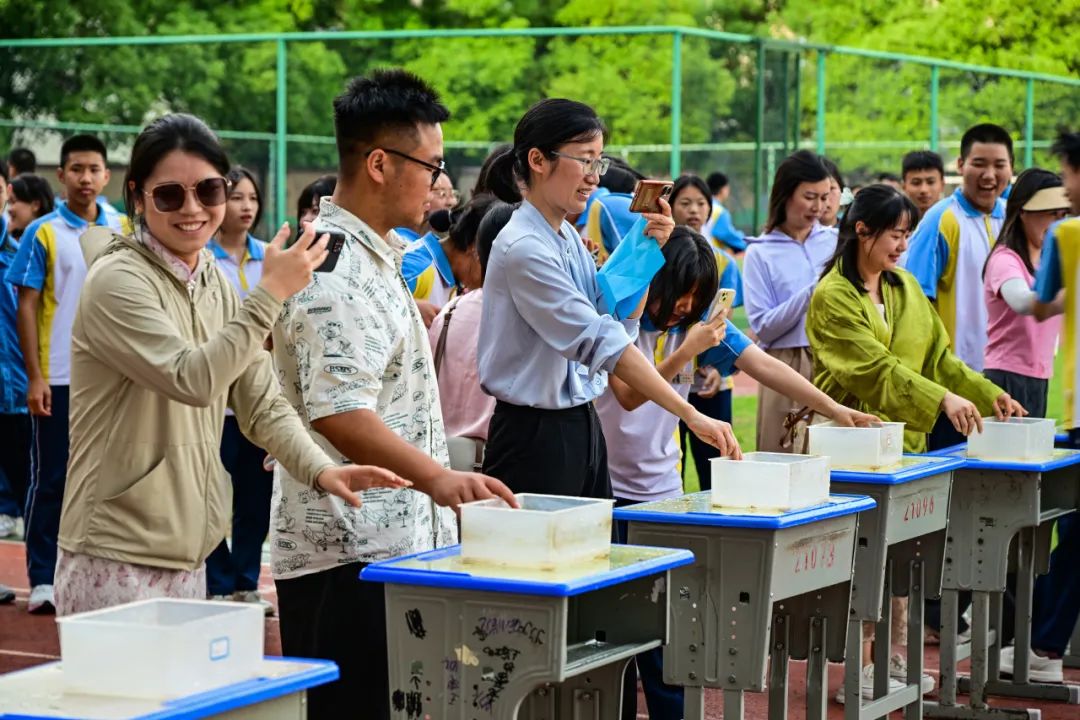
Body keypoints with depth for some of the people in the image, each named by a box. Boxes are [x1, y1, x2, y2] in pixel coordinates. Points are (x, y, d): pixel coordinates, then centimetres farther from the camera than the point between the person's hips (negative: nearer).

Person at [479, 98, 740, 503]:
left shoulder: (566, 237, 10)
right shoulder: (524, 249, -19)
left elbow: (621, 316, 15)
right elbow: (601, 342, -26)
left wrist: (646, 251, 1)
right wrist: (691, 415, -29)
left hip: (581, 430, 9)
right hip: (535, 437, -9)